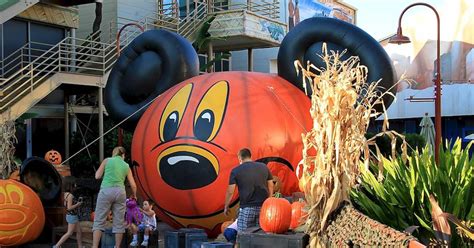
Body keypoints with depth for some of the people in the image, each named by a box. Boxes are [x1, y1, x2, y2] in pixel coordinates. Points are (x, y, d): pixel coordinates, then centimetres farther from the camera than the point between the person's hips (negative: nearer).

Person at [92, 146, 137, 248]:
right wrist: (134, 195, 34)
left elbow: (97, 176, 8)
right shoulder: (126, 166, 17)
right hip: (120, 192, 2)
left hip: (106, 191, -2)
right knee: (119, 222, 7)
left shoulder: (107, 160, 10)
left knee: (99, 221, -3)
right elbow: (133, 185, 15)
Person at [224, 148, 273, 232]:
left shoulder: (236, 171, -3)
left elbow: (230, 192, -3)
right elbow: (271, 186, 13)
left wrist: (226, 207, 11)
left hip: (247, 207, -4)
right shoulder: (264, 167, 8)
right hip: (263, 206, 4)